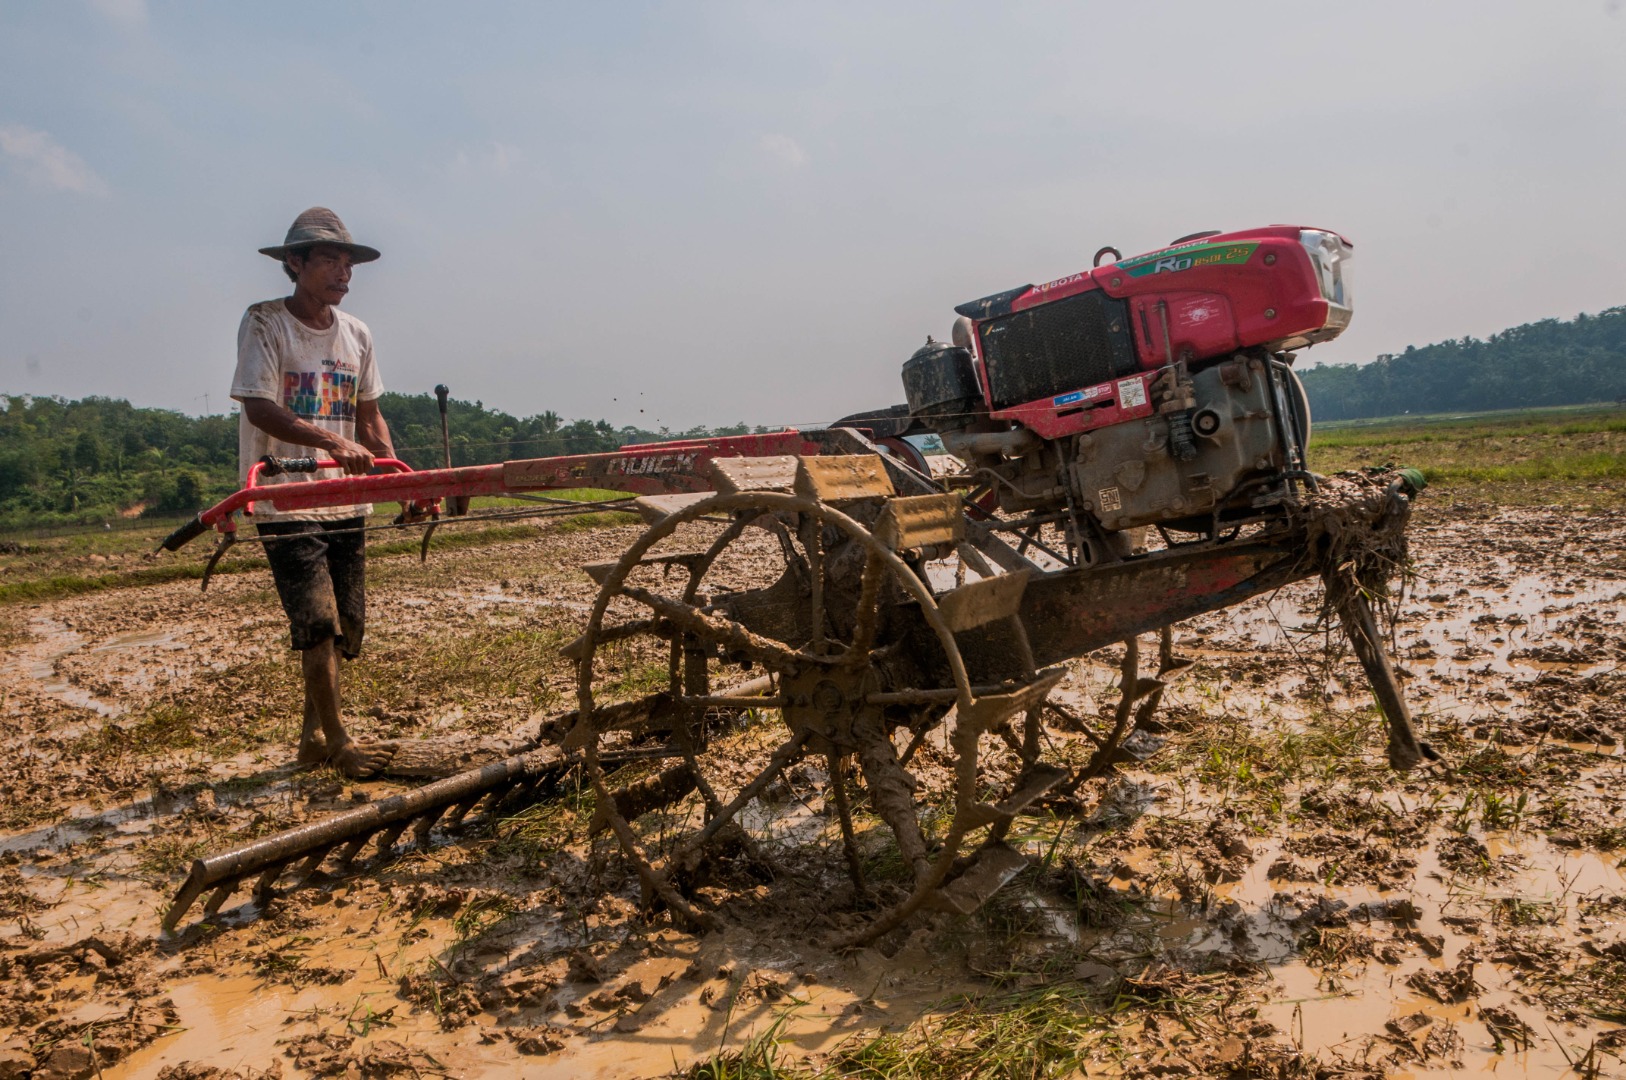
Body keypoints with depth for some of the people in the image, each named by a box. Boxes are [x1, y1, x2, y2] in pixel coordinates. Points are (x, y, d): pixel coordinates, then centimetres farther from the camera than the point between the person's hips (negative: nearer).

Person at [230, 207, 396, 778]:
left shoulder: (356, 333, 10)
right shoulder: (263, 323, -6)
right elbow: (259, 409, -17)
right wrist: (333, 442, -30)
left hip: (345, 501, 6)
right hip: (285, 501, -6)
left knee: (346, 626, 7)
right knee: (319, 623, -9)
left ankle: (312, 735, 23)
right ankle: (338, 743, 3)